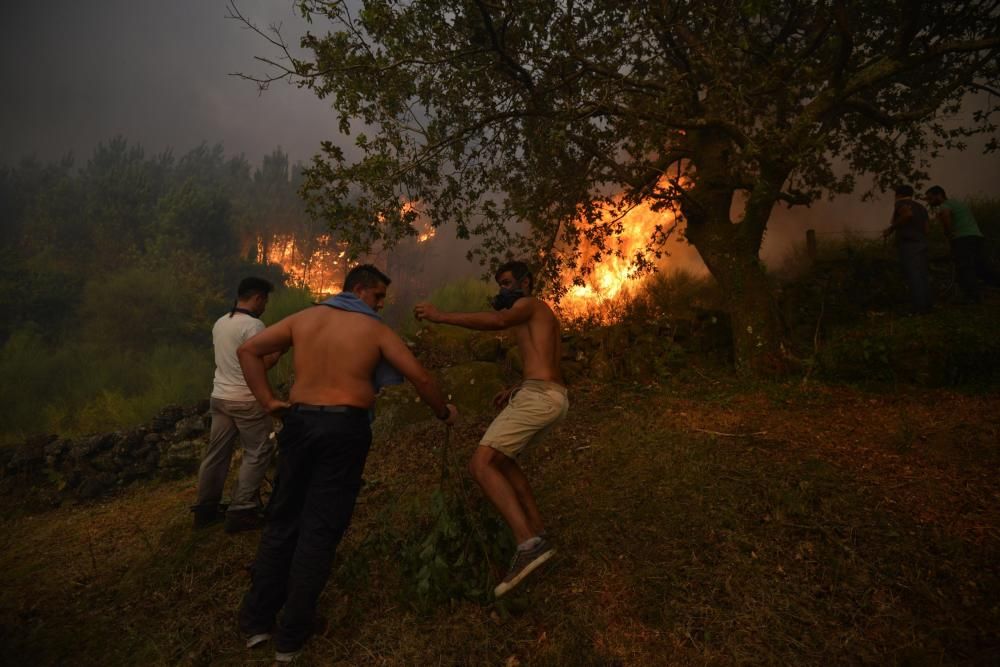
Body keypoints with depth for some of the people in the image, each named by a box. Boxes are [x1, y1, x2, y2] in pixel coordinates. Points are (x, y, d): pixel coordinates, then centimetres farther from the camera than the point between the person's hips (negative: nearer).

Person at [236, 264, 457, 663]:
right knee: (320, 528, 6)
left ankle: (257, 619, 27)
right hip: (345, 428, -4)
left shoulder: (303, 319, 11)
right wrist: (444, 413, 13)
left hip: (299, 422, 4)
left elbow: (248, 350, 10)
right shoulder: (375, 330, 0)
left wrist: (267, 401, 9)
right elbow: (420, 378, -2)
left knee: (283, 521, 18)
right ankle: (292, 635, 18)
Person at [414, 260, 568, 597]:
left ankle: (528, 544, -24)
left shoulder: (529, 304, 0)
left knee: (481, 465, -15)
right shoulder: (542, 317, 30)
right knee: (501, 459, 24)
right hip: (553, 397, 10)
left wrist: (442, 315, -23)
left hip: (538, 396, -10)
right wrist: (515, 390, 23)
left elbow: (498, 321, -24)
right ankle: (537, 531, 23)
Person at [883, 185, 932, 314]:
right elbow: (926, 229, 16)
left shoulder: (901, 203, 1)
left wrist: (891, 228, -16)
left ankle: (917, 308, -14)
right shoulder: (921, 207, 22)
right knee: (922, 276, 9)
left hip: (908, 244, -8)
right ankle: (926, 305, 8)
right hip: (921, 243, 8)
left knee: (913, 276, -10)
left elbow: (908, 214, -22)